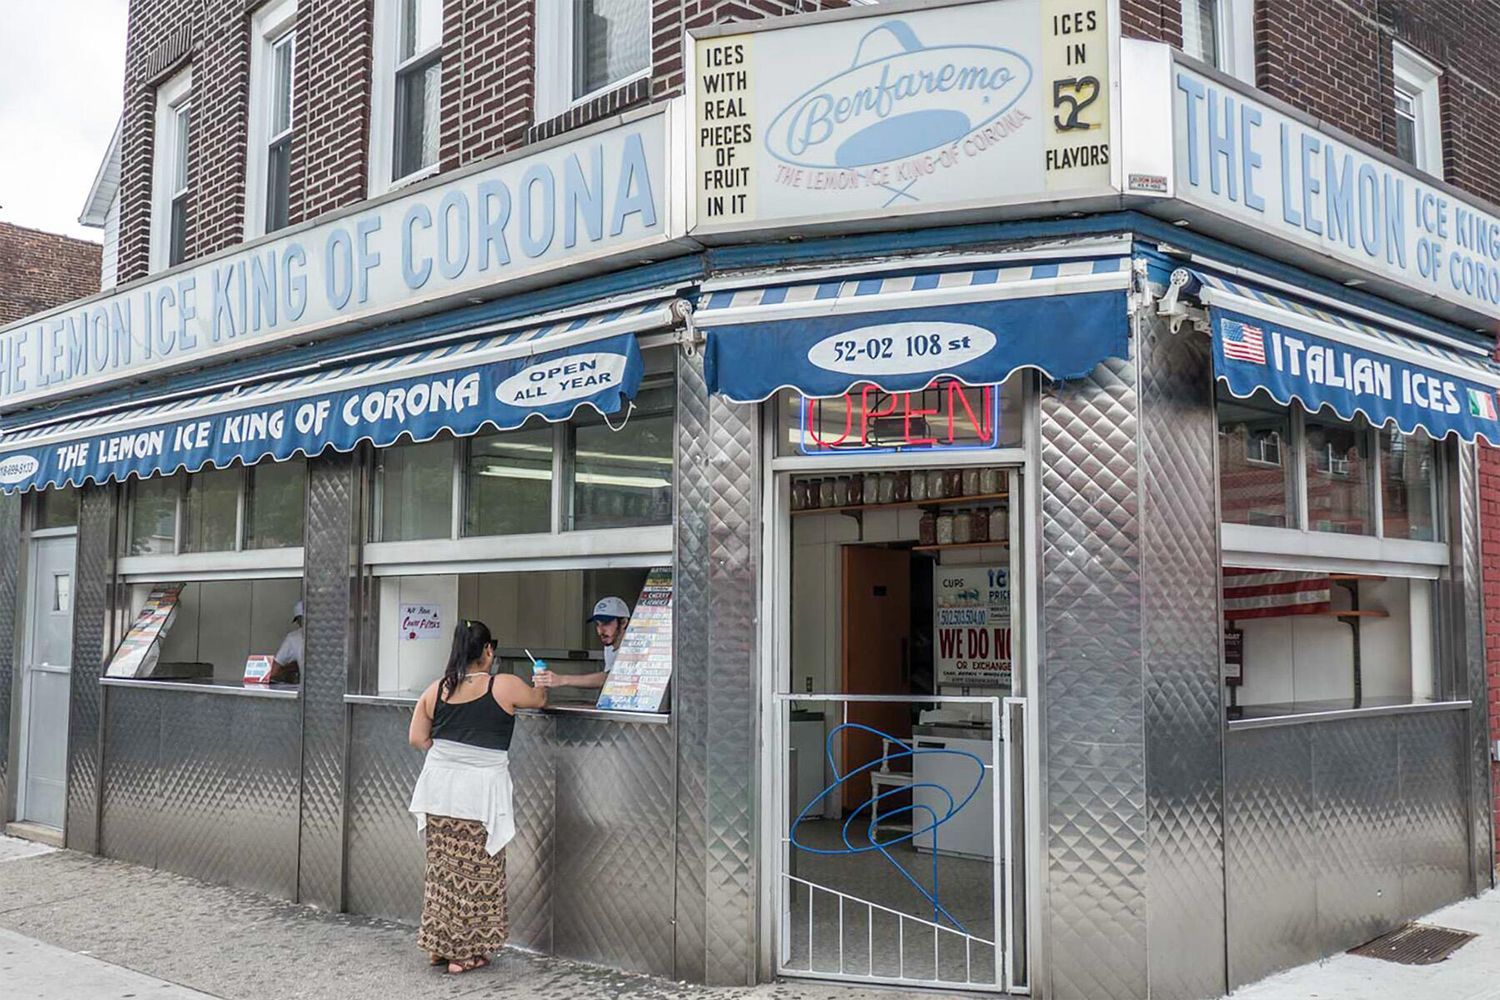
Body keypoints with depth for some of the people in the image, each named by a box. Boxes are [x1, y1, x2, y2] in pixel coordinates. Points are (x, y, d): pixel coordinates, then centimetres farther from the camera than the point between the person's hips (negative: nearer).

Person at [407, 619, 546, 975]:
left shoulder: (436, 690, 3)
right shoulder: (505, 686, -8)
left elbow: (416, 738, 6)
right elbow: (539, 699, 11)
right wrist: (542, 682, 32)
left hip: (439, 788, 4)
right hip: (480, 792, -4)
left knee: (442, 867, 16)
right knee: (477, 870, 7)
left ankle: (439, 945, 26)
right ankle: (466, 953, 14)